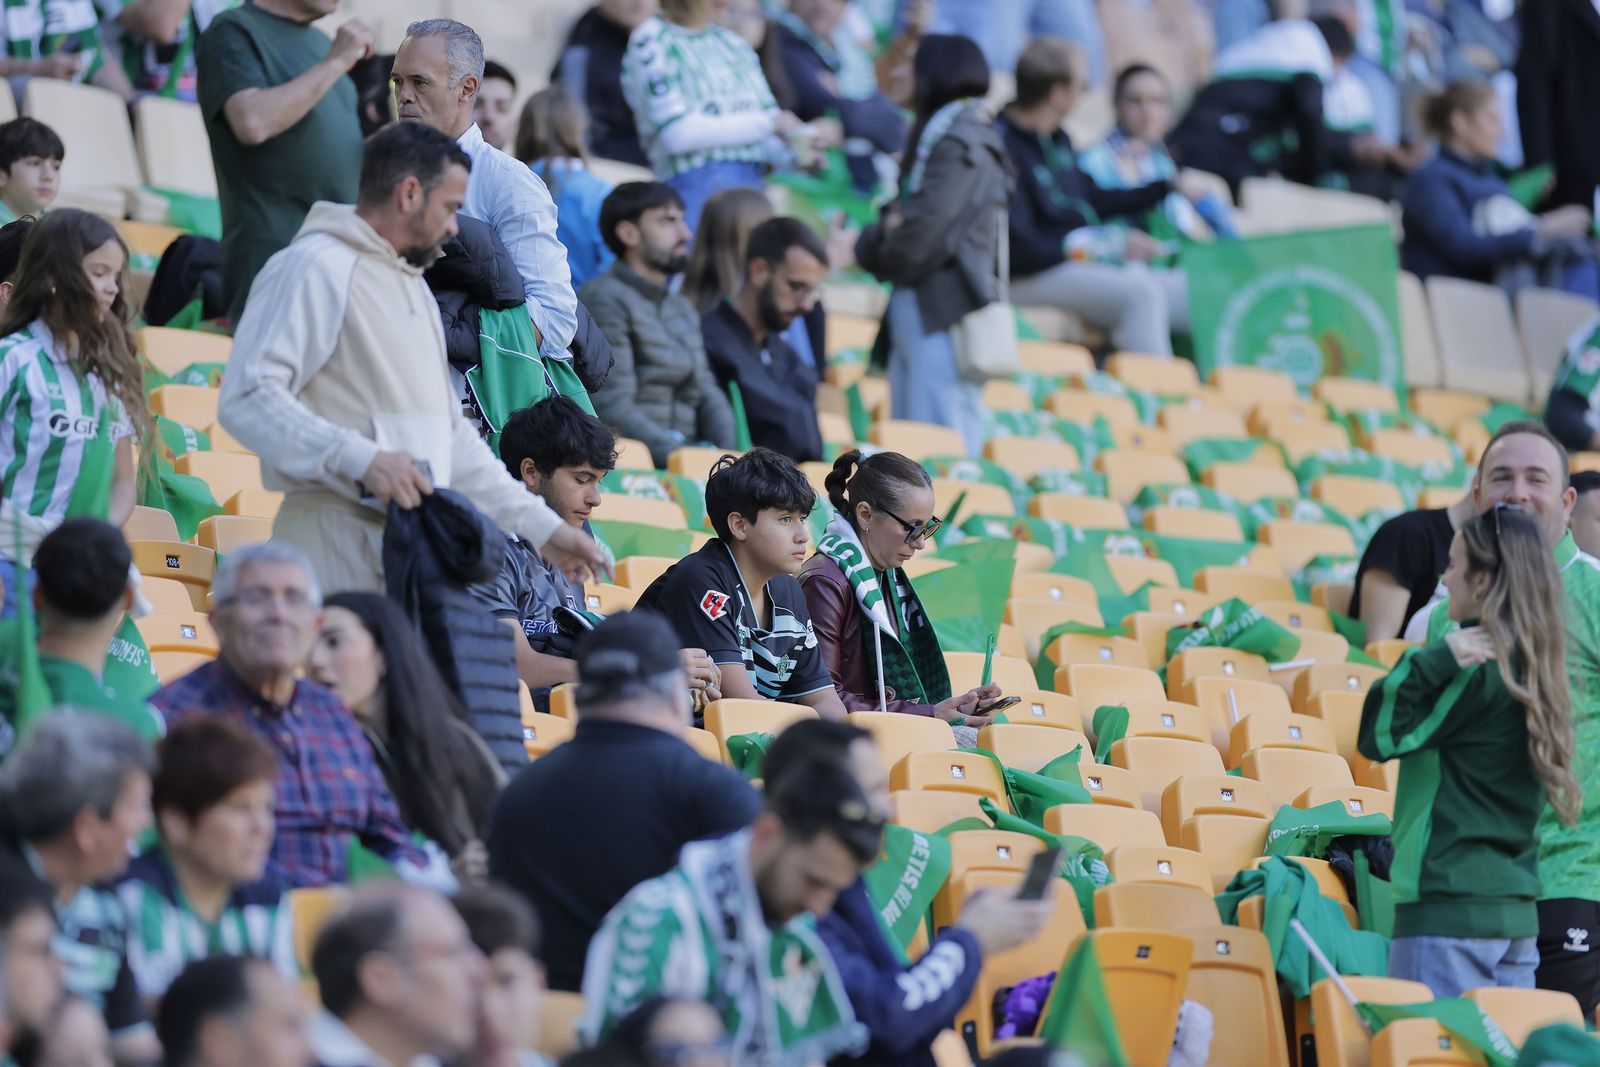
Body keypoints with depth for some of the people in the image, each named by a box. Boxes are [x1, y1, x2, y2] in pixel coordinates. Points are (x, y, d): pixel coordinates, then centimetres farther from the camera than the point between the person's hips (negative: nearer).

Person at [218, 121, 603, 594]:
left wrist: (542, 526, 24)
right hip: (339, 547, -9)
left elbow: (450, 436, 30)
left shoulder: (413, 287, 25)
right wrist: (362, 460, -27)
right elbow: (247, 400, -18)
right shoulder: (316, 268, -6)